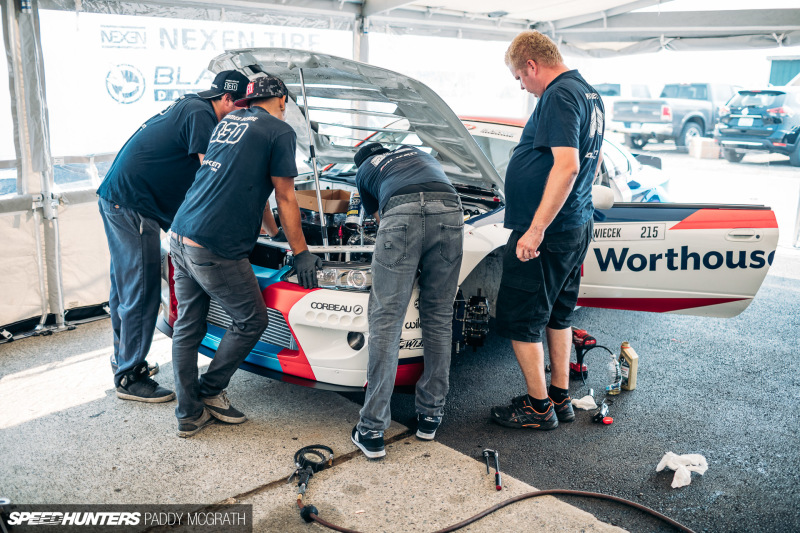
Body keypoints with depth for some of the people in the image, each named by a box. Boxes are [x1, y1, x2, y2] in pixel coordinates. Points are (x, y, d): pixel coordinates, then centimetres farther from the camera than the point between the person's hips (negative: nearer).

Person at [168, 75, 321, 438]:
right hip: (215, 249, -9)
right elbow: (285, 198, -2)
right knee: (252, 321, 11)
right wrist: (300, 252, 7)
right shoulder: (280, 131, -3)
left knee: (187, 327, 14)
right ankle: (210, 391, 22)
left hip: (180, 235, 9)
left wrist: (272, 230, 43)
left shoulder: (228, 121, 23)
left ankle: (189, 415, 23)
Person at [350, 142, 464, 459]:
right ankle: (430, 416, 17)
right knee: (438, 317, 11)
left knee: (386, 320, -2)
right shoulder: (418, 153, 43)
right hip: (449, 209, 3)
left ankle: (372, 431, -2)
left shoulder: (364, 171, 34)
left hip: (402, 211, -3)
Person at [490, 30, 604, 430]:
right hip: (579, 225, 11)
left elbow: (567, 166, -29)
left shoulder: (559, 96, -18)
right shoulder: (590, 95, 15)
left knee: (519, 321, 2)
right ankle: (561, 398, 30)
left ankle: (539, 407, 13)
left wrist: (536, 229, -29)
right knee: (558, 313, 20)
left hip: (546, 232, -10)